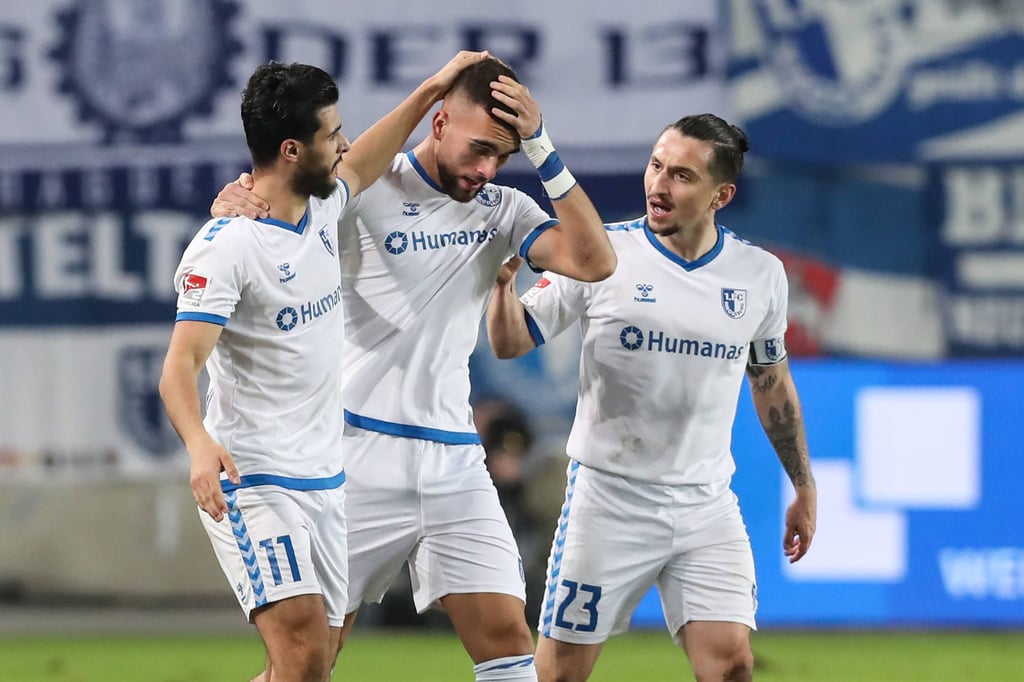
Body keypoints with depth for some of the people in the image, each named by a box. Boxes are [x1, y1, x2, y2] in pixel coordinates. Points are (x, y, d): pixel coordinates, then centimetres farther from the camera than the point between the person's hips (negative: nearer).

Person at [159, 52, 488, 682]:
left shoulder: (323, 207, 8)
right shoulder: (227, 245, -17)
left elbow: (357, 169, 33)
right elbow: (181, 363, -24)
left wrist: (430, 92, 31)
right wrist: (200, 445, -42)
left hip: (324, 481, 9)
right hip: (251, 482, -9)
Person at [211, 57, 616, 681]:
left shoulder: (501, 211, 8)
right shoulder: (365, 190, -5)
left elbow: (594, 261, -5)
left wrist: (539, 145, -11)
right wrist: (240, 196, -31)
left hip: (456, 463, 4)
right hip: (363, 456, -4)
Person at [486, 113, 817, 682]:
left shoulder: (760, 274, 3)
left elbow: (771, 384, 17)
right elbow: (511, 342, -6)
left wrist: (804, 488, 21)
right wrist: (503, 281, -26)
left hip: (707, 505, 2)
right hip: (608, 500, -2)